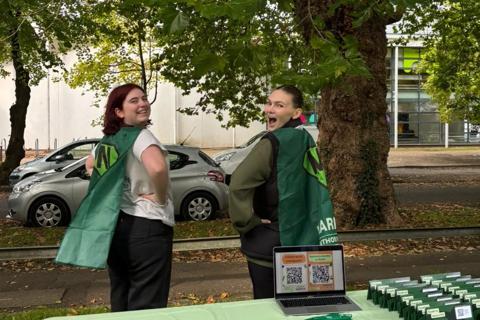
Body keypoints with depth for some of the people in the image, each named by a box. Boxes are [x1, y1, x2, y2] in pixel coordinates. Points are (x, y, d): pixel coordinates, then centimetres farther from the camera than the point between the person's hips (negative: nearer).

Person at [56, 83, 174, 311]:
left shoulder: (108, 139, 12)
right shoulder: (139, 135, -13)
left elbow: (90, 166, 32)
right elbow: (157, 167, -33)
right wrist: (161, 197, -16)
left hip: (116, 225, 8)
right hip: (147, 227, -8)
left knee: (120, 301, 17)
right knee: (147, 305, -1)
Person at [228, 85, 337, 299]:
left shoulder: (273, 143, -16)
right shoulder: (306, 140, 9)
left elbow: (238, 185, -28)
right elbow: (318, 193, 18)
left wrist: (247, 222, -15)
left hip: (270, 242, -8)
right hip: (301, 240, 8)